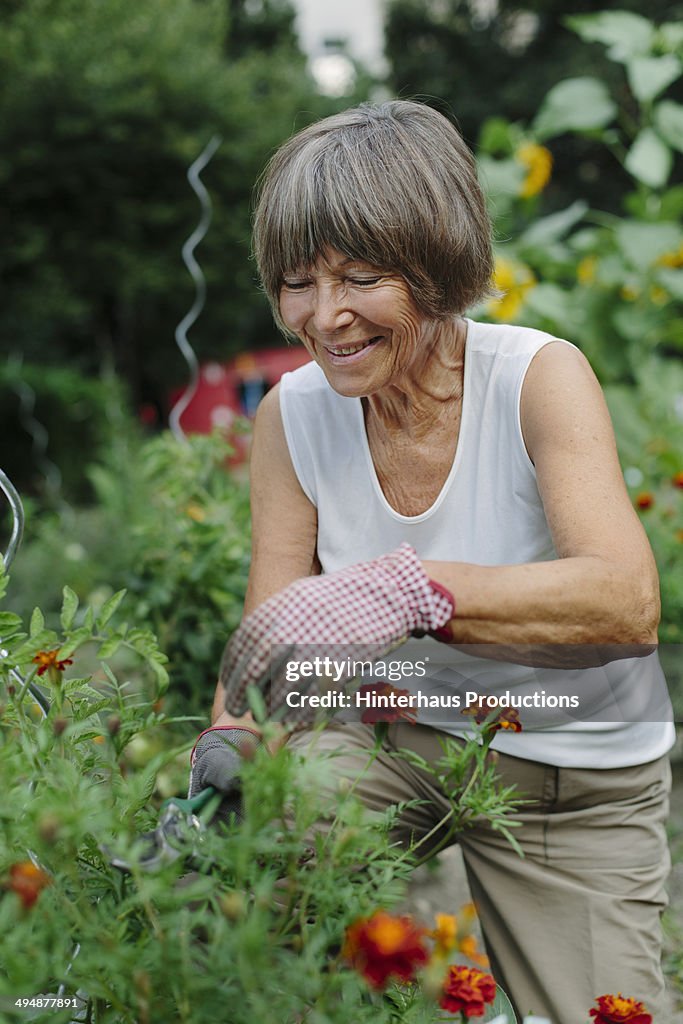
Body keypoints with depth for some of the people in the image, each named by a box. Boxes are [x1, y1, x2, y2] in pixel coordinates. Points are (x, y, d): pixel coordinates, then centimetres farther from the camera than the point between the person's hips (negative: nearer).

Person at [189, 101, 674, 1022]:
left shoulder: (539, 376, -21)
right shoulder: (293, 414, -10)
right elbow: (269, 630, -9)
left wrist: (412, 590, -49)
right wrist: (231, 737, -31)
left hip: (579, 782, -1)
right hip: (399, 734, 2)